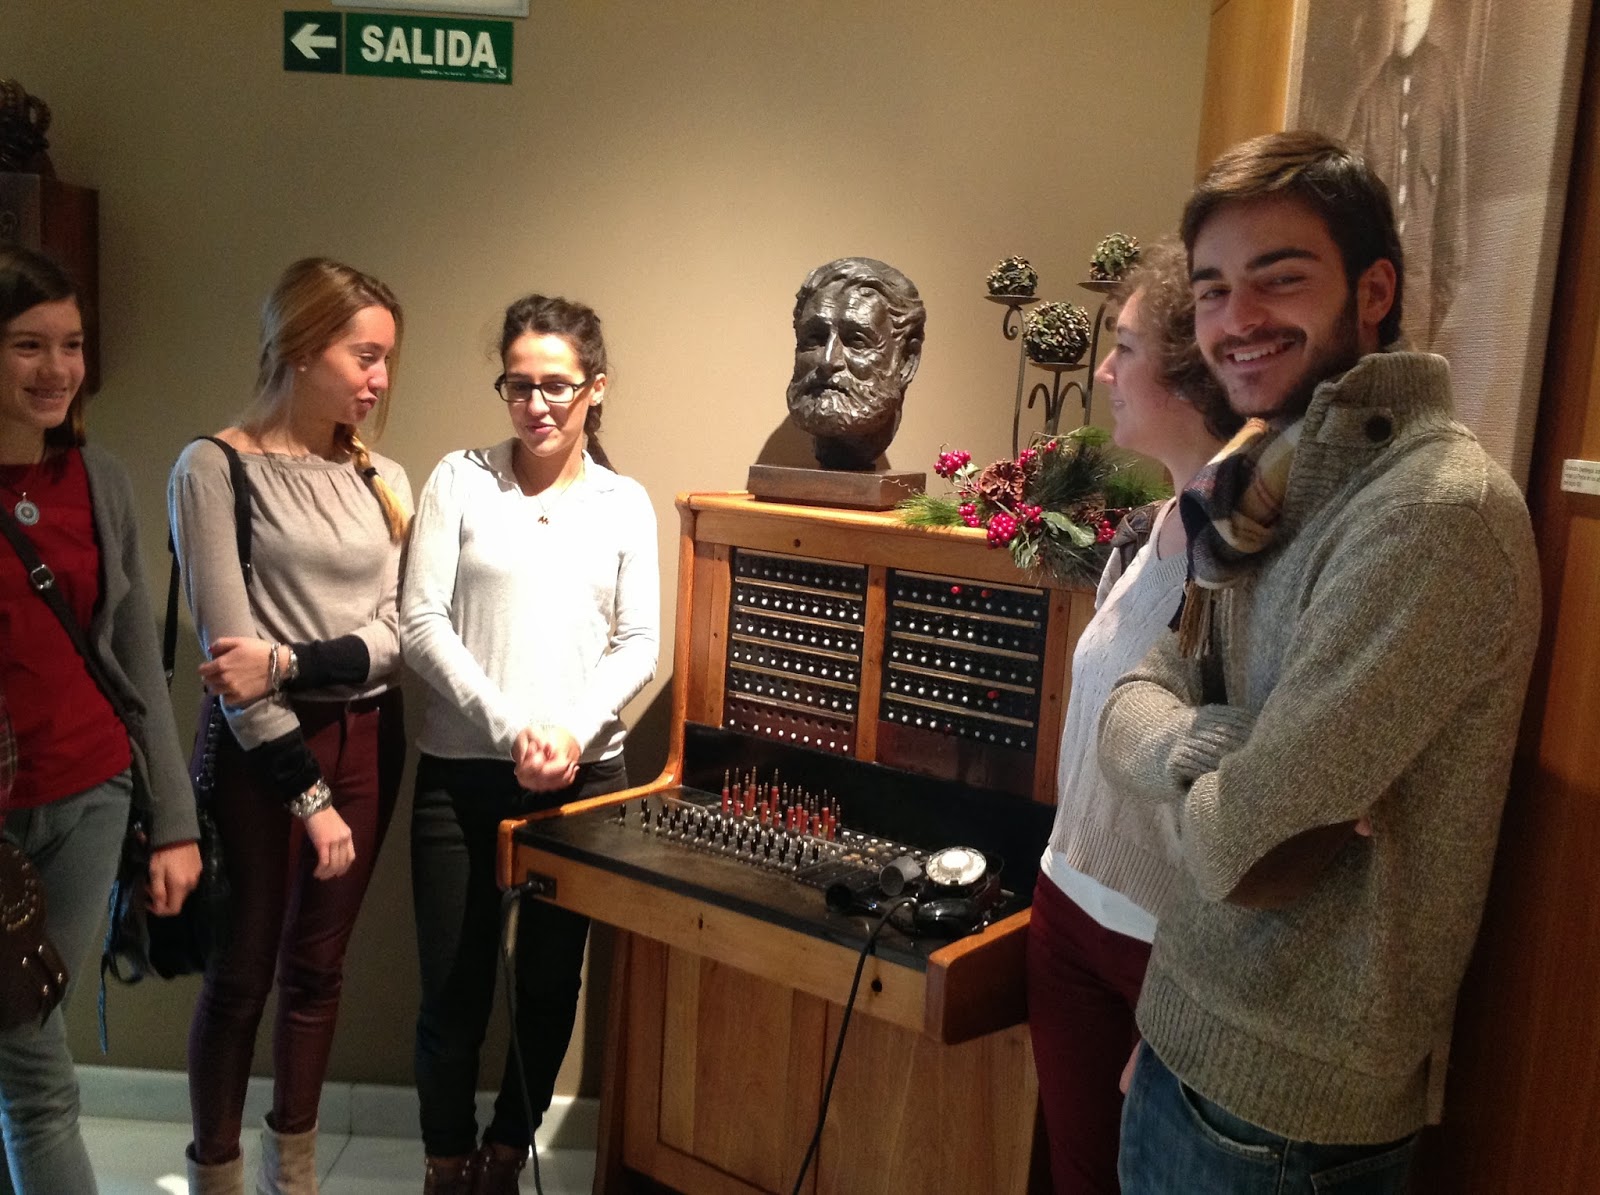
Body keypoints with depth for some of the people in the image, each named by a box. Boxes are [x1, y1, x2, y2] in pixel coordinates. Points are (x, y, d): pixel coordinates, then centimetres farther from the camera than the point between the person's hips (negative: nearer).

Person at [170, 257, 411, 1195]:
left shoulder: (383, 479, 6)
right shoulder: (215, 468, -9)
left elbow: (399, 636, 0)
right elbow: (230, 655, -14)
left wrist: (290, 663, -17)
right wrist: (309, 793, -15)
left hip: (366, 740, 5)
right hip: (261, 748, -4)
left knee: (318, 967, 15)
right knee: (242, 975, 9)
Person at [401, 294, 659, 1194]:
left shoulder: (626, 503, 7)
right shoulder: (460, 479, 2)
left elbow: (639, 646, 3)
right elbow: (423, 624, -5)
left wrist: (573, 731, -14)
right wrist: (510, 728, -15)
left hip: (585, 775, 2)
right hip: (463, 772, -1)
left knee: (551, 984, 11)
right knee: (455, 988, 6)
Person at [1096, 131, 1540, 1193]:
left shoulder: (1436, 508, -24)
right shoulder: (1277, 490, 5)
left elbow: (1240, 853, -26)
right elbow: (1130, 713, 0)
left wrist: (1199, 778, -8)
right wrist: (1221, 749, -18)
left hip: (1283, 1108, -7)